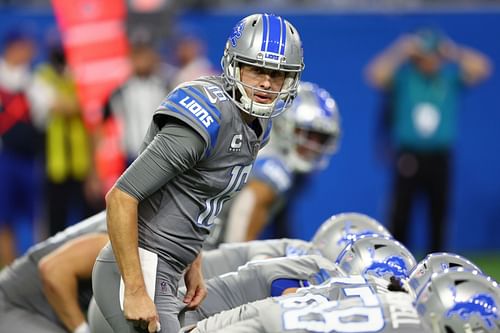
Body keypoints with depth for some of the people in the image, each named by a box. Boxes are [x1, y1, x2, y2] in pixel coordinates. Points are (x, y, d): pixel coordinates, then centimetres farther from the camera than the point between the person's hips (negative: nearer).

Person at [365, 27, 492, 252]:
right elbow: (376, 75, -15)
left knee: (439, 209, 6)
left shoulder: (451, 77, 5)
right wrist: (400, 52, -13)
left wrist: (453, 52, -7)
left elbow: (480, 68, -8)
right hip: (408, 155, -2)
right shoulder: (403, 76, 1)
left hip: (439, 156, 2)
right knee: (400, 210, -3)